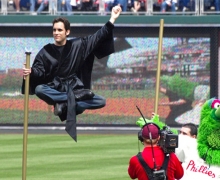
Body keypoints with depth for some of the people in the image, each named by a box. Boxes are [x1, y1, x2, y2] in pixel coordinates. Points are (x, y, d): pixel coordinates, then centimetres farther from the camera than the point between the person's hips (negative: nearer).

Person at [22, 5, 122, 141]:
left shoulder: (78, 45, 5)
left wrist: (112, 19, 1)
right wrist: (30, 72, -33)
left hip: (74, 88, 2)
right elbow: (39, 71, -9)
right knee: (39, 90, -37)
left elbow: (98, 36, 8)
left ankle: (64, 106, -28)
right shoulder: (46, 51, 1)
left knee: (101, 102, -21)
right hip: (55, 90, -2)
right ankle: (75, 98, -30)